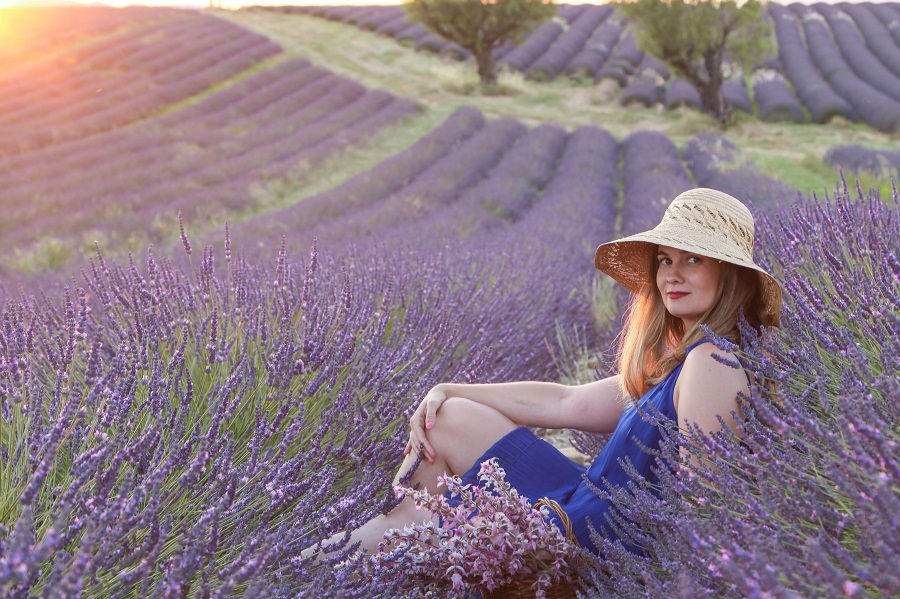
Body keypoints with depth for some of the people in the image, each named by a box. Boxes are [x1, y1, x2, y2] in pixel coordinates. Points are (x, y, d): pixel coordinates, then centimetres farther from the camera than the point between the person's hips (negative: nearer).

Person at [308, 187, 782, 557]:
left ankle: (390, 531, 18)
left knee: (447, 422, -2)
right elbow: (568, 402, 10)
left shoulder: (710, 362, -18)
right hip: (590, 506, 9)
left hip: (598, 538, -9)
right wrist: (448, 391, 4)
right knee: (441, 412, 14)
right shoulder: (675, 360, 13)